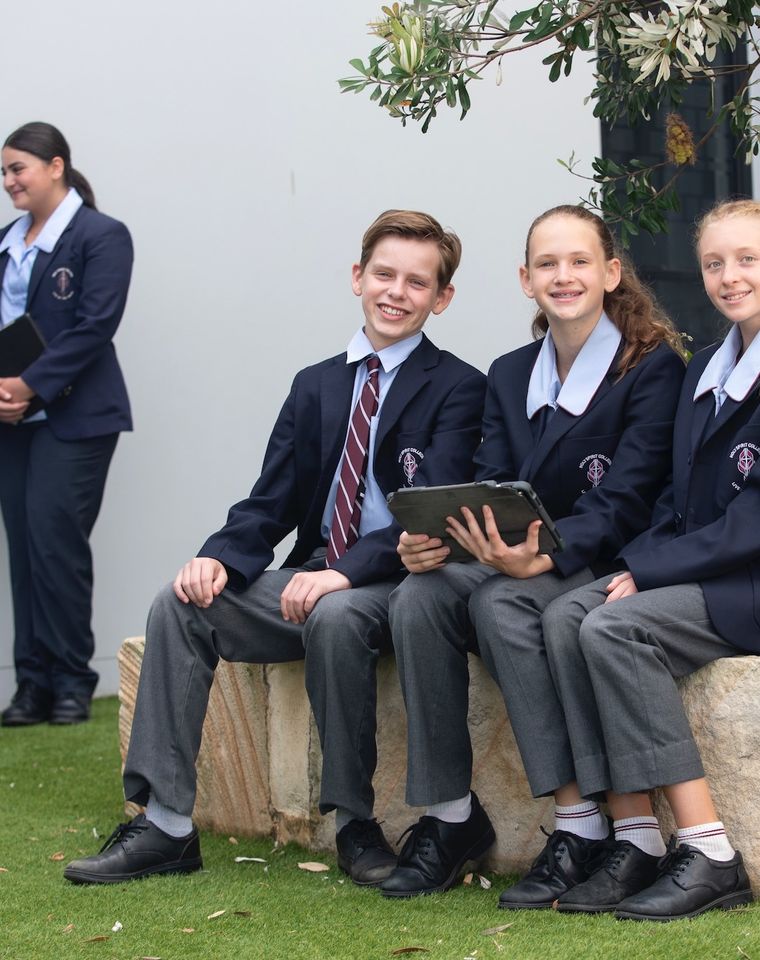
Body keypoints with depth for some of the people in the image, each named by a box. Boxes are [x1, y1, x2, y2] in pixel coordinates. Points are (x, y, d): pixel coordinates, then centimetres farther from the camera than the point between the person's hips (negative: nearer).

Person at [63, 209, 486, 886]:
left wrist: (345, 572, -28)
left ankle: (355, 824, -22)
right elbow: (273, 501, 11)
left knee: (334, 616, -37)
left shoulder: (459, 388, -2)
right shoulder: (316, 386, 16)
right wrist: (221, 557, -11)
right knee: (182, 602, -16)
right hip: (309, 579, 6)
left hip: (393, 587, -6)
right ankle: (165, 825, -18)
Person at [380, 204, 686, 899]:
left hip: (610, 568, -5)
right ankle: (450, 816, -18)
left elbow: (625, 503, -15)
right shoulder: (509, 376, 14)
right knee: (418, 598, -24)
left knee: (501, 600, -34)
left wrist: (545, 556, -32)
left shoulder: (653, 366, -5)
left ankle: (580, 821, -31)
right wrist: (431, 541, -16)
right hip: (517, 561, 6)